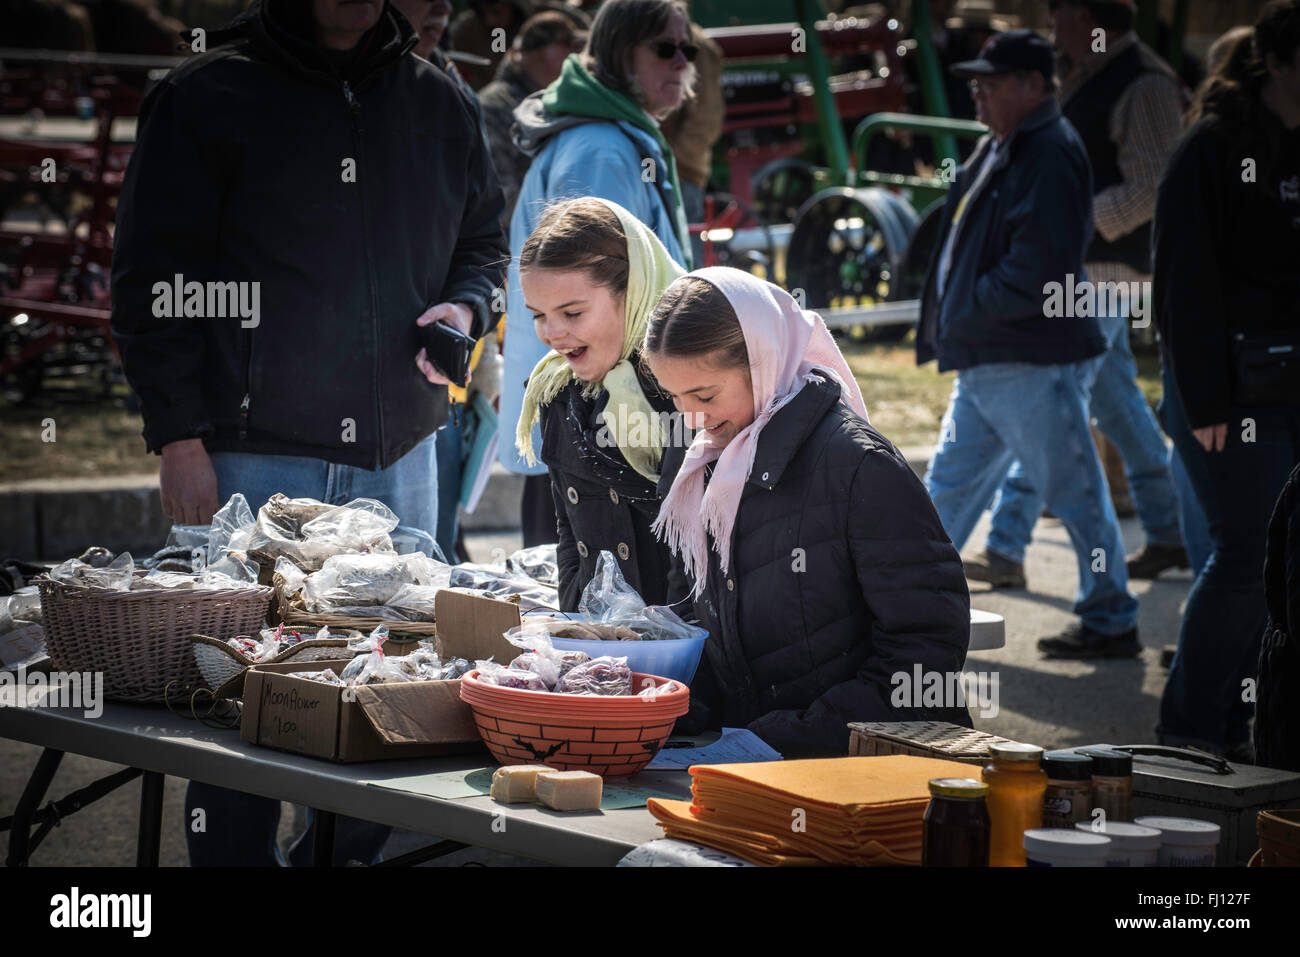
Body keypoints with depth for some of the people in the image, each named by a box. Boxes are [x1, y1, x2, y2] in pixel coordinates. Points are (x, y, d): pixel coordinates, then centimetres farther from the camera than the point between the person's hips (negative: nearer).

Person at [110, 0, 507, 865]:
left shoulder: (441, 105, 11)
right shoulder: (207, 99, -2)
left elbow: (484, 243, 24)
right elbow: (153, 279, -3)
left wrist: (466, 308, 0)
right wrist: (179, 437, -9)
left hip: (400, 458, 5)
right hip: (257, 459, -4)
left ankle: (353, 855, 21)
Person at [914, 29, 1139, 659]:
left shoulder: (1049, 155, -17)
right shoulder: (1000, 148, 15)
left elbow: (1040, 266, -25)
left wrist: (970, 307, -15)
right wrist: (950, 322, 11)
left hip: (1033, 363, -11)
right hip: (984, 360, 11)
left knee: (1075, 494, -1)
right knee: (951, 482, 15)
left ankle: (1112, 624, 8)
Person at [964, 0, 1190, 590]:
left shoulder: (1144, 85, -14)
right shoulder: (1080, 76, 15)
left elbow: (1151, 189, -20)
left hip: (1105, 268, -10)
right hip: (1072, 267, 10)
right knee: (1116, 404, 15)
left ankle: (1005, 549, -11)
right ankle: (1169, 536, 24)